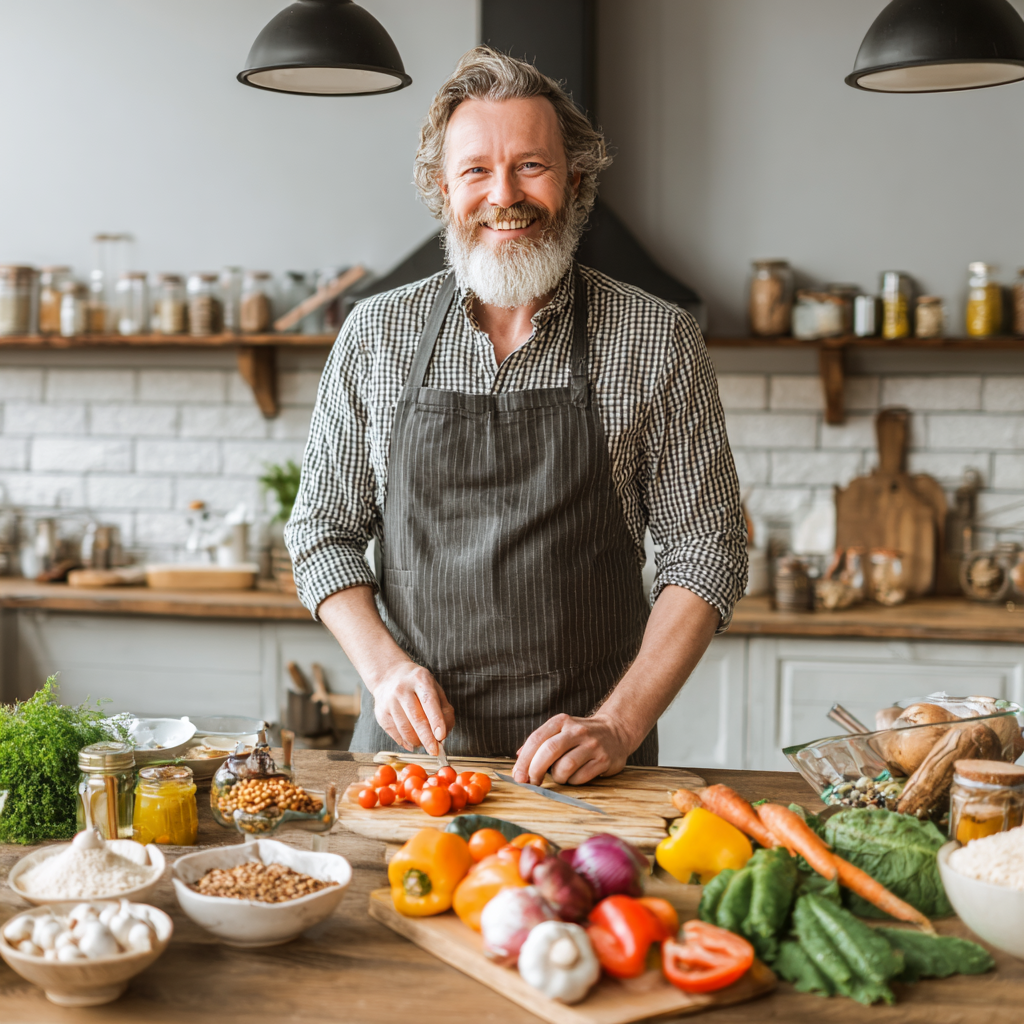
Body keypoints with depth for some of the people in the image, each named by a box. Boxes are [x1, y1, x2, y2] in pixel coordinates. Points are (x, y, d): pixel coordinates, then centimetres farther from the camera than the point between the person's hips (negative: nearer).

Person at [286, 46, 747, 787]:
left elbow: (707, 551, 0)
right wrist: (385, 666, -5)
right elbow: (323, 530, 11)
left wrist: (618, 725, -10)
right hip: (408, 739, 2)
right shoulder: (375, 335, 5)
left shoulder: (658, 342, -1)